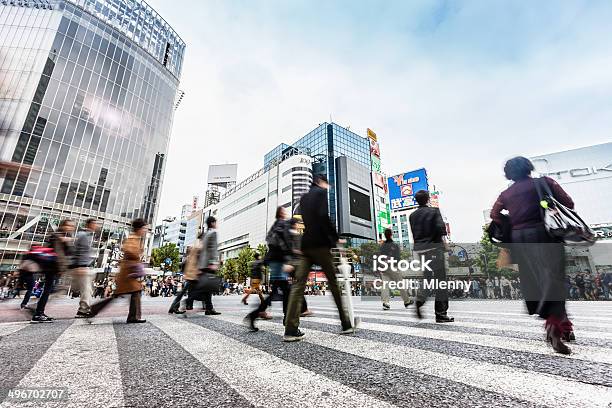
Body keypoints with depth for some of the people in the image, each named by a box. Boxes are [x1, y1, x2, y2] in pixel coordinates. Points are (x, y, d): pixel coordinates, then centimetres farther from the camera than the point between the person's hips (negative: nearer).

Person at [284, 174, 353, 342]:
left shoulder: (303, 198, 21)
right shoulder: (322, 192, 0)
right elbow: (324, 216, -15)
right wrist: (336, 237, -8)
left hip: (305, 245, 6)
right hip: (320, 244, -6)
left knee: (298, 284, -2)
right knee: (333, 282, 6)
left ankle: (291, 330, -6)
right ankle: (346, 324, 17)